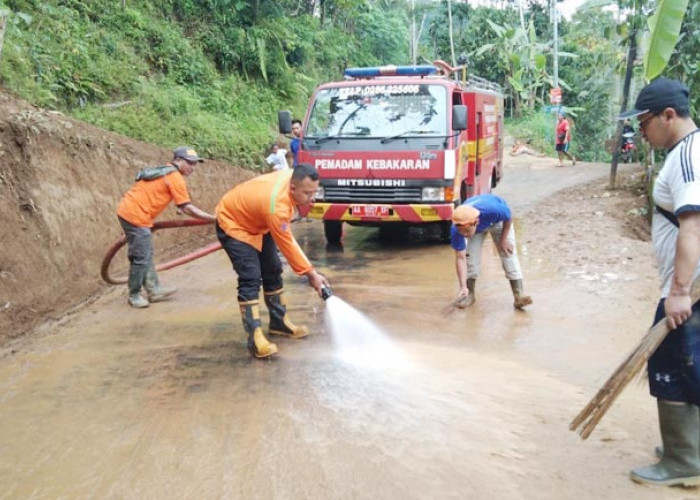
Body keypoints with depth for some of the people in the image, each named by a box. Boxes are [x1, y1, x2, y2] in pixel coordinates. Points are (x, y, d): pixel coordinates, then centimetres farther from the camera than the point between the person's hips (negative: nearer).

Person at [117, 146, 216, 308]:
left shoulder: (164, 171, 19)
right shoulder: (175, 177, -9)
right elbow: (187, 208, -13)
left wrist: (150, 222, 28)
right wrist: (213, 218, -9)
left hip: (128, 211, 10)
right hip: (136, 215, -10)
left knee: (146, 255, 16)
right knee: (141, 258, -1)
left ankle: (154, 290, 23)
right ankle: (134, 295, 11)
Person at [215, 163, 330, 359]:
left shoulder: (292, 177, -17)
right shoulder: (276, 205, -40)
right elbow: (287, 244, -30)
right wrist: (311, 273, -24)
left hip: (257, 223, 9)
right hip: (233, 224, -9)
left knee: (273, 272, 10)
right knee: (250, 279, -19)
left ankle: (279, 323, 23)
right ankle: (255, 337, -19)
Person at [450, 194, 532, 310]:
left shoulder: (493, 210, -47)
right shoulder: (457, 229, -38)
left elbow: (508, 218, -22)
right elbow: (460, 258, -31)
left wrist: (503, 239, -14)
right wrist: (463, 286, -37)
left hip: (498, 220, -1)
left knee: (508, 254, -11)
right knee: (470, 255, -10)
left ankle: (519, 296, -12)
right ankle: (469, 293, 9)